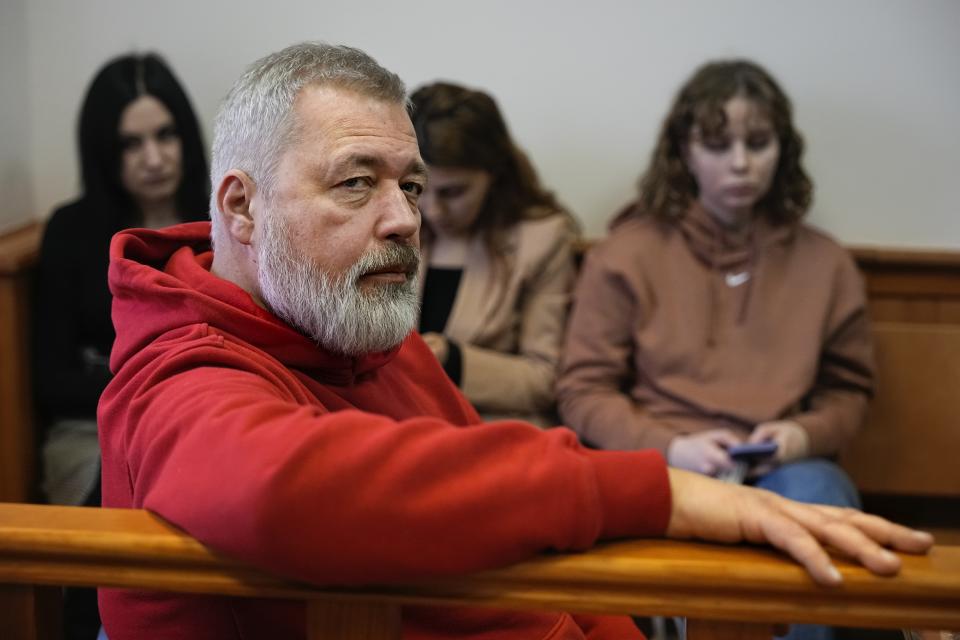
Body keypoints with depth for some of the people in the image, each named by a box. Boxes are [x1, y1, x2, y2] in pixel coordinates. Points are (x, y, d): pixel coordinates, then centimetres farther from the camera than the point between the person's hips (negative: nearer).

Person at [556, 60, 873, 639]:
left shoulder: (825, 263, 14)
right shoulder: (629, 252, 6)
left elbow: (848, 391, 20)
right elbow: (584, 390, 4)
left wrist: (805, 434, -3)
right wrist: (669, 447, -13)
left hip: (783, 469, 3)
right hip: (661, 465, -2)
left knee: (819, 498, -34)